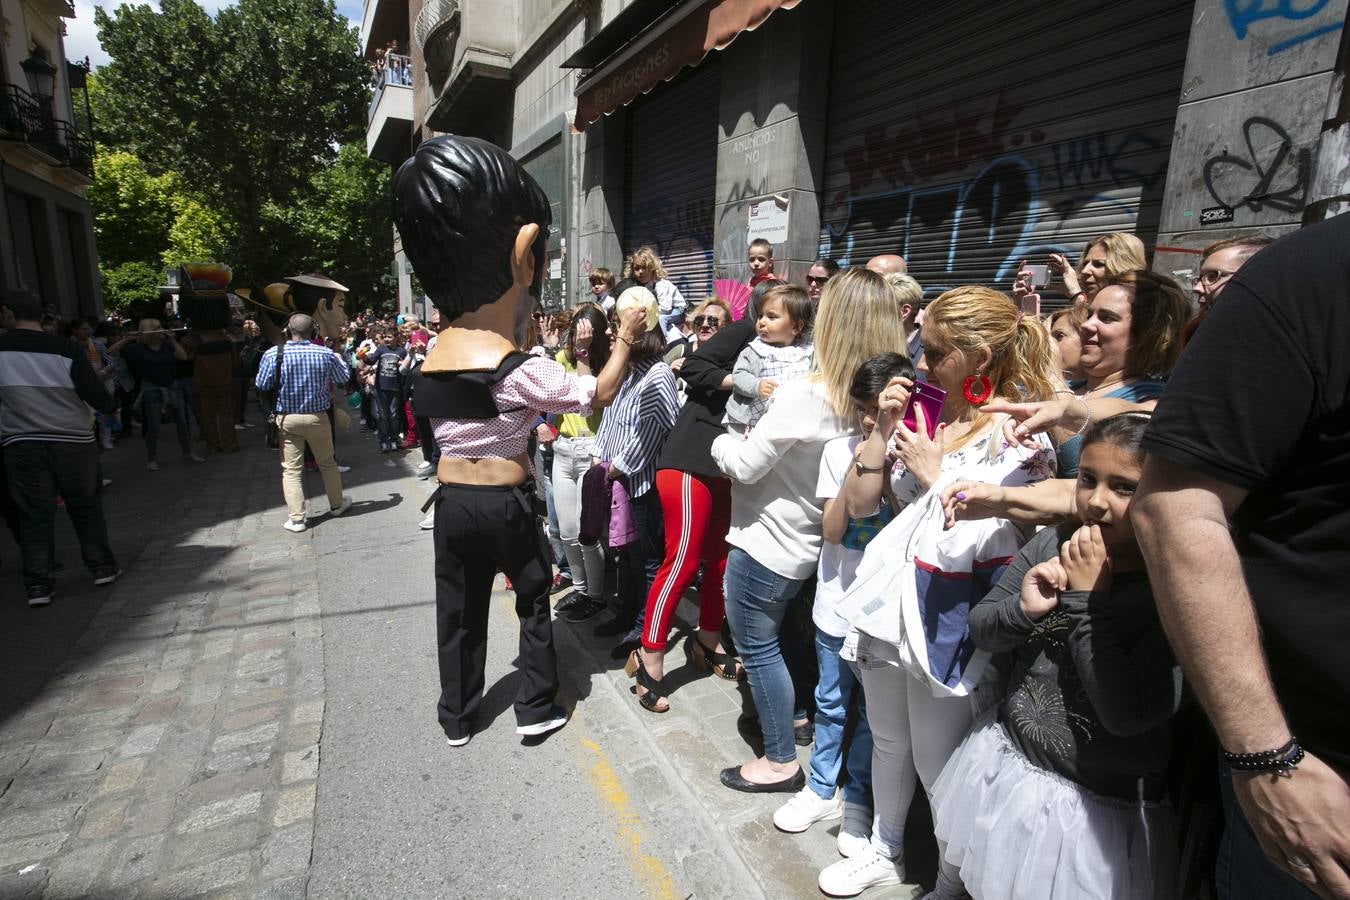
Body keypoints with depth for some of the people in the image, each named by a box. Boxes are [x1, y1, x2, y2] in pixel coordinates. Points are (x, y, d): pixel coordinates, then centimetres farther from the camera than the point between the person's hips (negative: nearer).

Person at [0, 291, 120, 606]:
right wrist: (109, 406, 10)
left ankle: (38, 584, 10)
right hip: (73, 441, -1)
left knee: (33, 514, 8)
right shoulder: (67, 349, -10)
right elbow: (96, 394, -10)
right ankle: (102, 567, 19)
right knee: (86, 506, 13)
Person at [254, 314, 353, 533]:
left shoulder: (273, 354, -11)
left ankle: (296, 518, 5)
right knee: (327, 463, 18)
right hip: (317, 417, 1)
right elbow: (344, 378, 6)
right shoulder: (325, 354, -9)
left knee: (291, 469, 6)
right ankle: (337, 504, 32)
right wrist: (339, 359, 24)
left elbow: (261, 385, -5)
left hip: (287, 418, -1)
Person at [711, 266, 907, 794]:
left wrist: (722, 443, 0)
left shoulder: (804, 396, -28)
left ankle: (781, 762, 23)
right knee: (774, 634, 29)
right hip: (803, 543, 8)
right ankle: (790, 712, 48)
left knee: (757, 645, 10)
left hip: (765, 543, -8)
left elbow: (743, 466, -19)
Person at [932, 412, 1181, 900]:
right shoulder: (1054, 545, -8)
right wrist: (1023, 609, -21)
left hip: (1103, 805, -4)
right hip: (1008, 763, 5)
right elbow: (980, 630, -1)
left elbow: (1128, 714, -27)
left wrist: (1087, 599, -24)